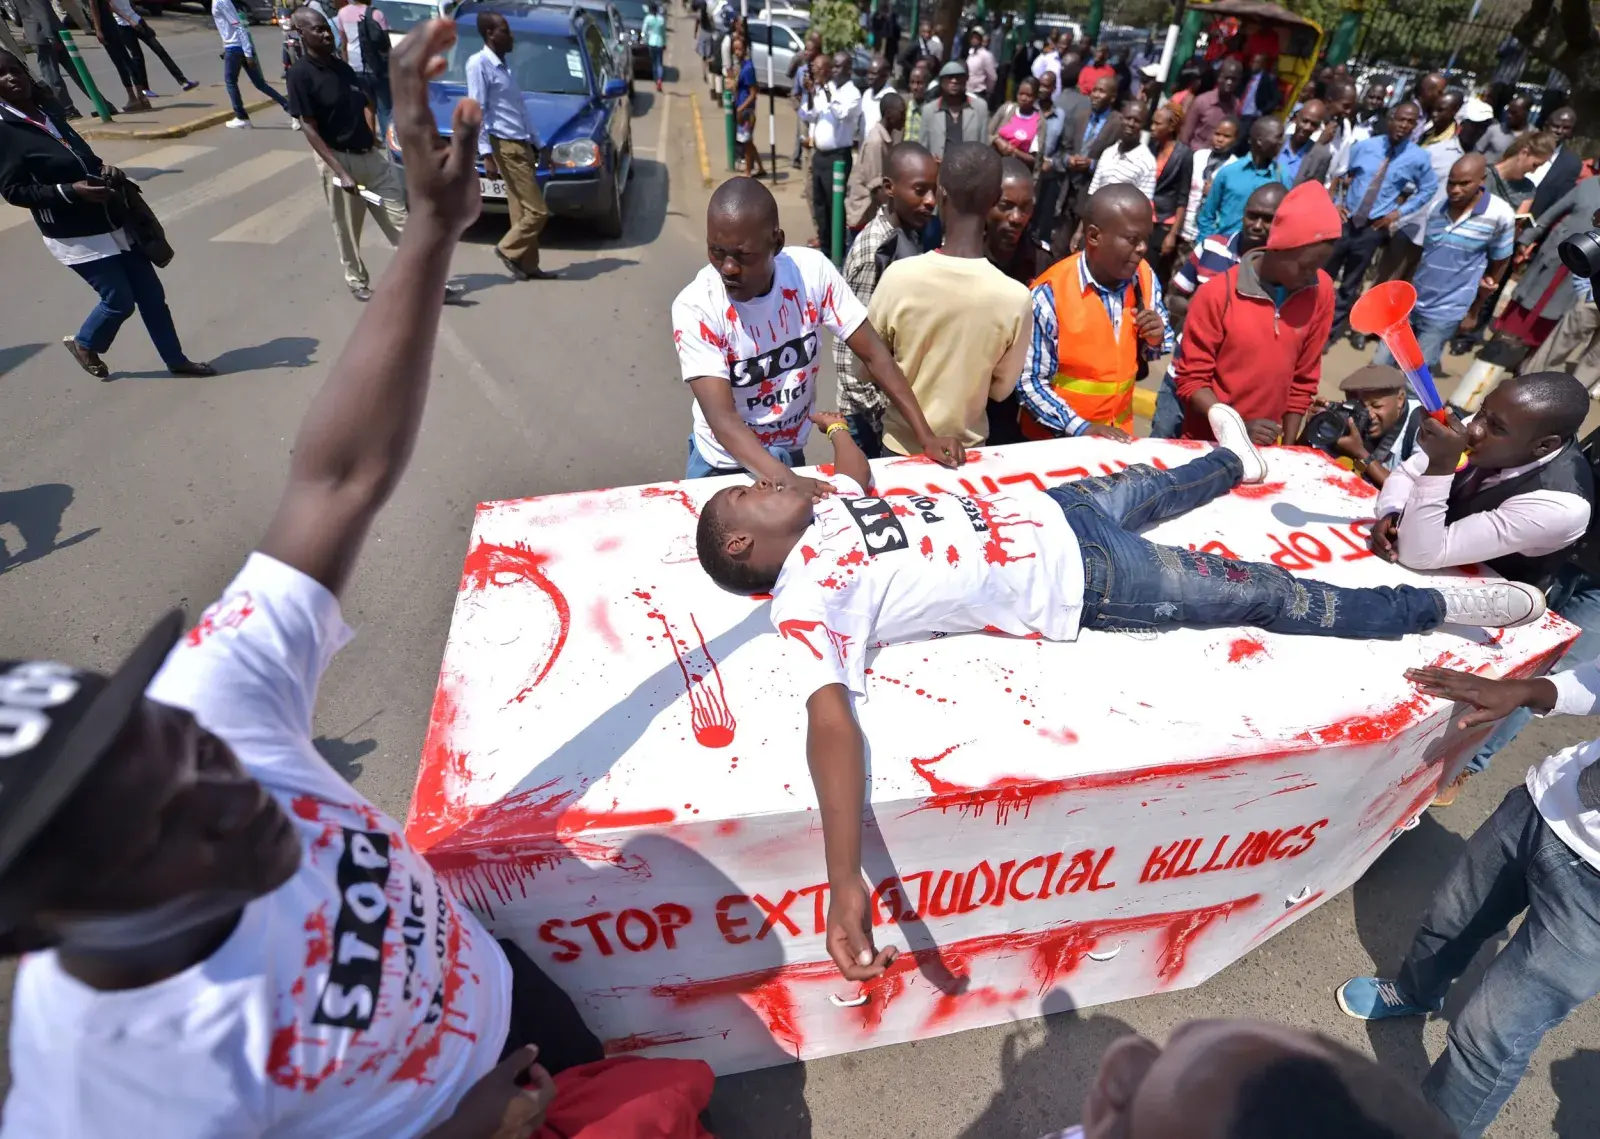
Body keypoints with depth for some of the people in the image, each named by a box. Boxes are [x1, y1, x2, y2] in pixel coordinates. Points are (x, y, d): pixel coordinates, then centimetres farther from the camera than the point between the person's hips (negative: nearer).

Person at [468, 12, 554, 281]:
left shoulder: (503, 65, 18)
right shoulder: (479, 63, -9)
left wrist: (534, 143, 20)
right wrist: (486, 153, -21)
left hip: (520, 145, 9)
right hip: (506, 147, -9)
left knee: (521, 211, 8)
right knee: (537, 210, -10)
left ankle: (528, 265, 11)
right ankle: (508, 249, 4)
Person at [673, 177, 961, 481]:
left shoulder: (812, 271, -18)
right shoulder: (694, 307, -25)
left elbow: (874, 354, -12)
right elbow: (722, 418, -31)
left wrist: (926, 437, -17)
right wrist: (784, 479, -45)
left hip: (791, 453, 3)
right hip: (723, 464, -2)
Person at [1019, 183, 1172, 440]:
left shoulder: (1144, 277, -2)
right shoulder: (1050, 294, -18)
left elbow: (1149, 351, 11)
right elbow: (1028, 381, -17)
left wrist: (1156, 340, -11)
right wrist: (1080, 428, -23)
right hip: (1057, 438, -3)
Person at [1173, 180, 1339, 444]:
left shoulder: (1321, 291, -3)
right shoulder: (1217, 294, -15)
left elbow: (1304, 379, 4)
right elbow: (1191, 380, -12)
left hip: (1264, 445, 3)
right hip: (1207, 440, -3)